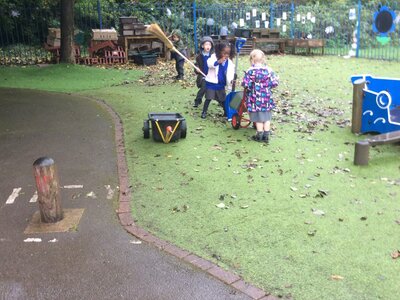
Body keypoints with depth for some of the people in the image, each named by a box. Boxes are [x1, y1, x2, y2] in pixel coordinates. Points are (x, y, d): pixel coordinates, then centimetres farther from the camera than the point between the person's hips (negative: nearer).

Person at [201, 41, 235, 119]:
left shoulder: (229, 62, 0)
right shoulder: (214, 57, -12)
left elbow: (231, 72, -2)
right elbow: (209, 63, -31)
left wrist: (231, 80, -22)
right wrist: (218, 62, -48)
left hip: (221, 84, 4)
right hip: (211, 83, -3)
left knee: (223, 99, 14)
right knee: (209, 98, -1)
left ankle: (226, 112, 28)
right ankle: (204, 112, 13)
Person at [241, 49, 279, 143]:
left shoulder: (250, 71, -13)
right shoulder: (269, 70, -6)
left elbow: (246, 84, -17)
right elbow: (274, 83, -7)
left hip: (255, 98, -2)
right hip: (266, 98, 2)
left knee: (258, 118, 9)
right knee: (267, 117, 12)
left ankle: (259, 135, 16)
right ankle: (266, 136, 16)